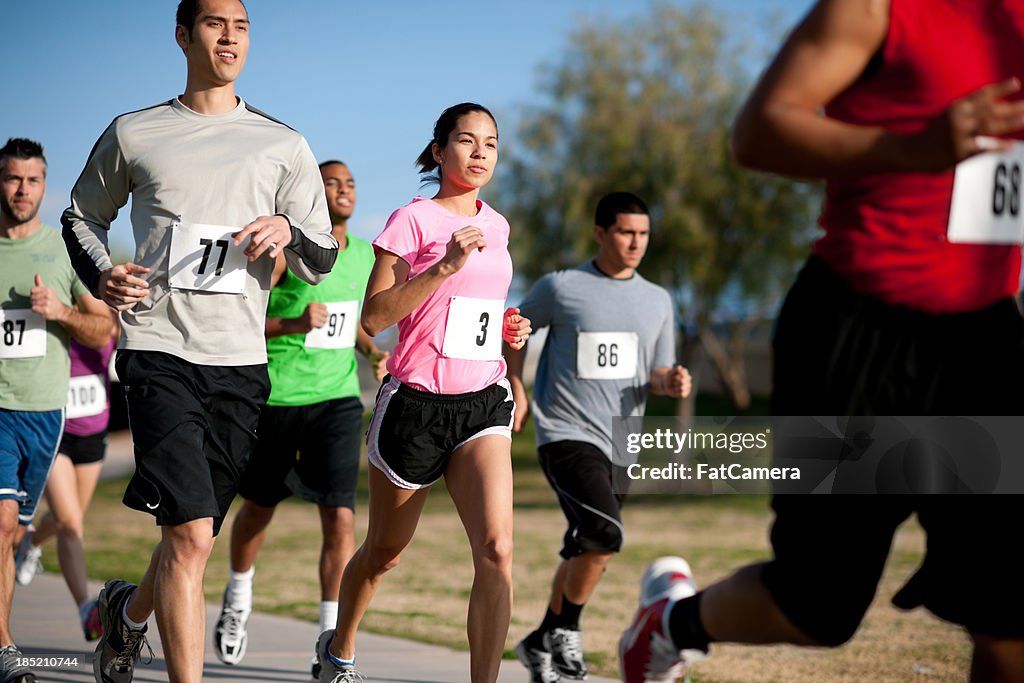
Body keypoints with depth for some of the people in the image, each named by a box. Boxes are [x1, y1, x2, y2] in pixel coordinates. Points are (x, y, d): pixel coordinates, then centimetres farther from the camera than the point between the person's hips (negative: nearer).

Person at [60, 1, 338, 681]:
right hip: (160, 351, -3)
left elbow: (322, 262, 10)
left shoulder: (284, 146, 10)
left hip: (241, 361, 3)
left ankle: (129, 609, 43)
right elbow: (83, 217, 22)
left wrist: (289, 232, -13)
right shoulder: (133, 134, 8)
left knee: (194, 533, 11)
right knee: (191, 534, -18)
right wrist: (101, 275, 1)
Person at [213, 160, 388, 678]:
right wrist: (295, 324, -27)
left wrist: (373, 352, 7)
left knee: (340, 515, -12)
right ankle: (237, 601, 44)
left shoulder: (365, 255, 9)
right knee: (258, 508, 15)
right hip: (275, 396, -3)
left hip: (338, 397, 3)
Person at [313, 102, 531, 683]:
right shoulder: (413, 220, -6)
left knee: (496, 548, -18)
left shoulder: (496, 226, 13)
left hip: (483, 402, 4)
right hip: (417, 402, -4)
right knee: (384, 553, 13)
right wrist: (444, 266, -23)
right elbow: (373, 317, -15)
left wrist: (506, 328, 9)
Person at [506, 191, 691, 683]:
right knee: (605, 533, -24)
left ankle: (542, 642, 28)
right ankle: (566, 633, -7)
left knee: (584, 555, 11)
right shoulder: (560, 287, -2)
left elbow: (656, 376, 16)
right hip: (565, 434, -5)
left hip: (620, 444, 5)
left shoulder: (657, 301, 10)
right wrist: (516, 390, 6)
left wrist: (671, 382, -7)